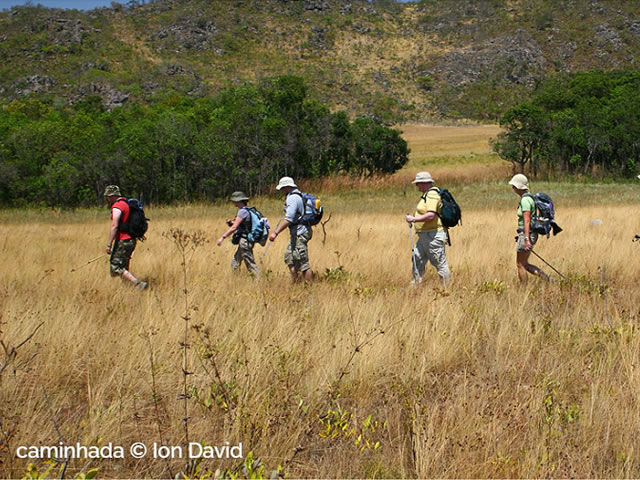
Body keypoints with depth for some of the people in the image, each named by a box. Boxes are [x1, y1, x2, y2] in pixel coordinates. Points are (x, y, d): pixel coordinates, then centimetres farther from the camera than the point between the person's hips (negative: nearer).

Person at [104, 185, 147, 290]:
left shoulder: (117, 206, -13)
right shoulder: (127, 203, 16)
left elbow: (114, 226, -21)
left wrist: (109, 244, -19)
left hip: (122, 242, -10)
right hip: (131, 240, 10)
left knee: (115, 268, -10)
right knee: (123, 268, 16)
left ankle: (138, 284, -21)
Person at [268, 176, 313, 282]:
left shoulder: (292, 198, -17)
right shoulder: (299, 196, 14)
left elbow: (289, 219, -27)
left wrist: (275, 232, -28)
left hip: (299, 234, -11)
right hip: (297, 233, 11)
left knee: (303, 262, -8)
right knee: (289, 258, 17)